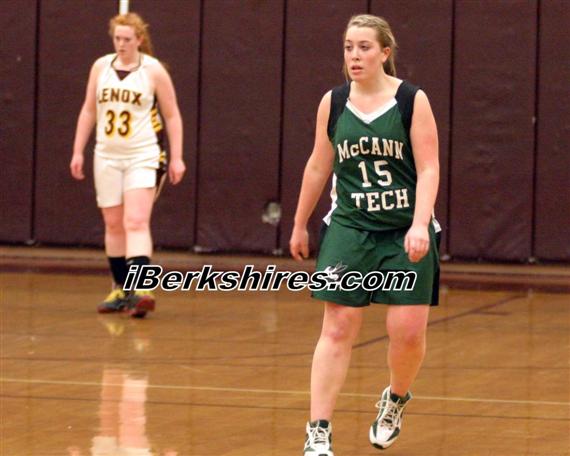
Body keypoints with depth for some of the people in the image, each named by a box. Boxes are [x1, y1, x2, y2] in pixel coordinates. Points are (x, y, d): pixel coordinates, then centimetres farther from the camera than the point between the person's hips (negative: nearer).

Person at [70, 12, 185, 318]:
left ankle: (141, 291, -25)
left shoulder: (153, 70, -5)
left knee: (136, 222, -17)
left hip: (144, 157, -4)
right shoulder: (101, 67, 5)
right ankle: (120, 290, 19)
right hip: (108, 156, 5)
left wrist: (177, 158, -4)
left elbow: (172, 115, 0)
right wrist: (78, 151, 10)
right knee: (113, 224, 9)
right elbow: (89, 111, 14)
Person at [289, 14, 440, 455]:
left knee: (408, 331, -3)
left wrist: (419, 225, -22)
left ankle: (396, 399, 29)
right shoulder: (333, 103, 3)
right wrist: (300, 226, 18)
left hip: (407, 232, -2)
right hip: (350, 228, 2)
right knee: (337, 330, -4)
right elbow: (318, 167, 13)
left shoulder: (413, 101, -6)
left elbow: (428, 169, -10)